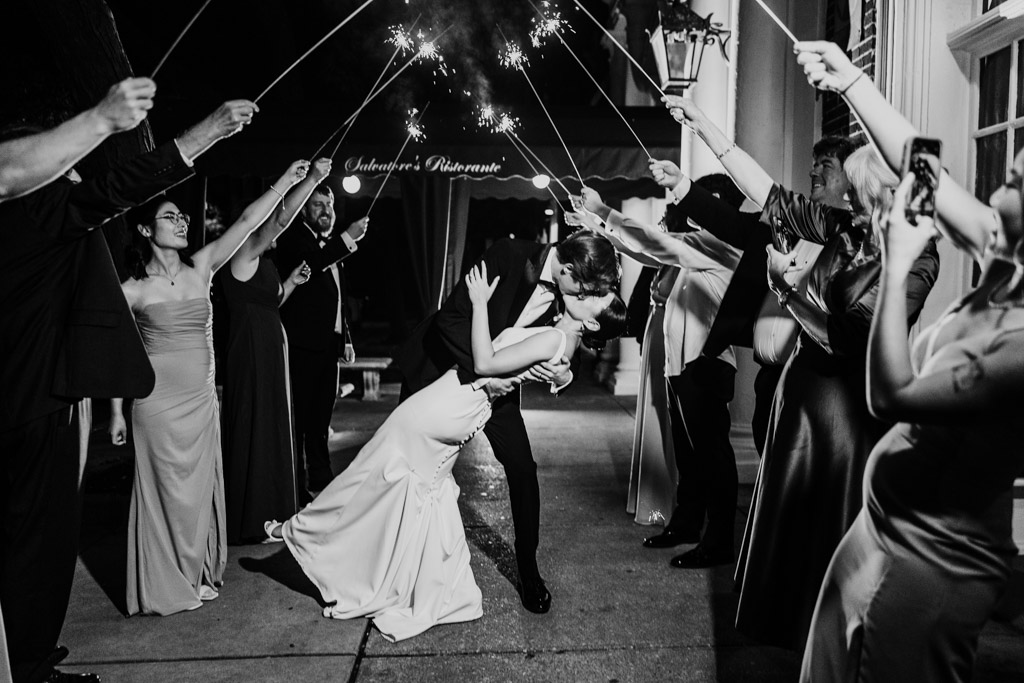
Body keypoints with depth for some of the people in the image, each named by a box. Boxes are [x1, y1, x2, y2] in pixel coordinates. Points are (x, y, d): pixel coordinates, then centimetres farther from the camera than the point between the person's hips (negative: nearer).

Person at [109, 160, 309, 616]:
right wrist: (116, 412, 2)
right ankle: (166, 586, 19)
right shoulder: (131, 289, -5)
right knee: (166, 491, 4)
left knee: (201, 489, 11)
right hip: (159, 402, -4)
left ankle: (197, 575, 27)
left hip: (202, 400, 4)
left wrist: (288, 180, -11)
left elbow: (249, 221, -5)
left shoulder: (201, 268, 3)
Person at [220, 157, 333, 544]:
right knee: (250, 430, -2)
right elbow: (281, 217, -25)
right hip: (251, 353, -10)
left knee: (271, 429, 15)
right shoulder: (244, 253, -11)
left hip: (270, 352, 10)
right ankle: (246, 521, 10)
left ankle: (267, 512, 28)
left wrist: (291, 282, 14)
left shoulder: (260, 263, 18)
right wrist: (311, 179, -26)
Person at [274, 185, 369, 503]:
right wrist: (347, 238, -24)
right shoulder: (293, 240, -3)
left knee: (320, 417, 13)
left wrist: (346, 339, 20)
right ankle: (299, 487, -1)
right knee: (301, 416, -6)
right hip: (303, 345, -8)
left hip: (329, 345, 8)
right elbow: (307, 264, -26)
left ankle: (320, 481, 22)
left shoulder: (334, 249, 21)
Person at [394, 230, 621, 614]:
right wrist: (482, 374, -32)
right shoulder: (509, 257, -29)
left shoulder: (568, 292, -12)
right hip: (444, 367, -3)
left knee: (523, 469, -4)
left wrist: (563, 374, -23)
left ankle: (528, 571, 13)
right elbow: (450, 318, -26)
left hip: (496, 380, 4)